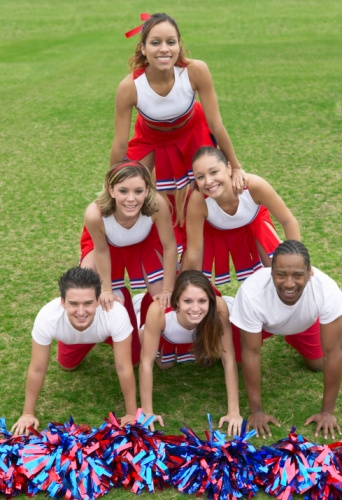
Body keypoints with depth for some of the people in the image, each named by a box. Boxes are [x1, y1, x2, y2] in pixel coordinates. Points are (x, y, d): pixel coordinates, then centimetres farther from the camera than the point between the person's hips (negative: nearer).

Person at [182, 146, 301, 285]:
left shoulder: (253, 185, -41)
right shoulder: (198, 200, -41)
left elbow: (288, 221, -24)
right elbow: (193, 254, -29)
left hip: (253, 222, 1)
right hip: (213, 229, -1)